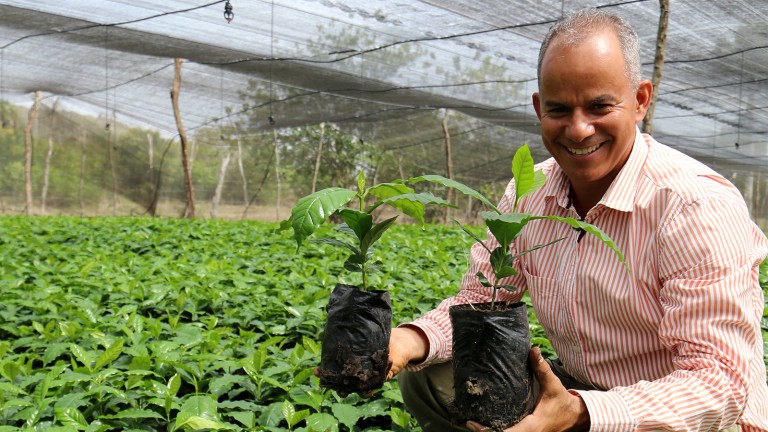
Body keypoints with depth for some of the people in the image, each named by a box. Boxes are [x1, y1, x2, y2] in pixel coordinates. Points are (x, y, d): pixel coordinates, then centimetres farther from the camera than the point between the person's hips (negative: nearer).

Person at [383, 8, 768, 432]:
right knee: (426, 377, -8)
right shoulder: (527, 194, -2)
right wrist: (412, 339, -20)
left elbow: (720, 386, -25)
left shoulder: (699, 208, -23)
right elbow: (478, 298, 2)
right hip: (574, 392, 6)